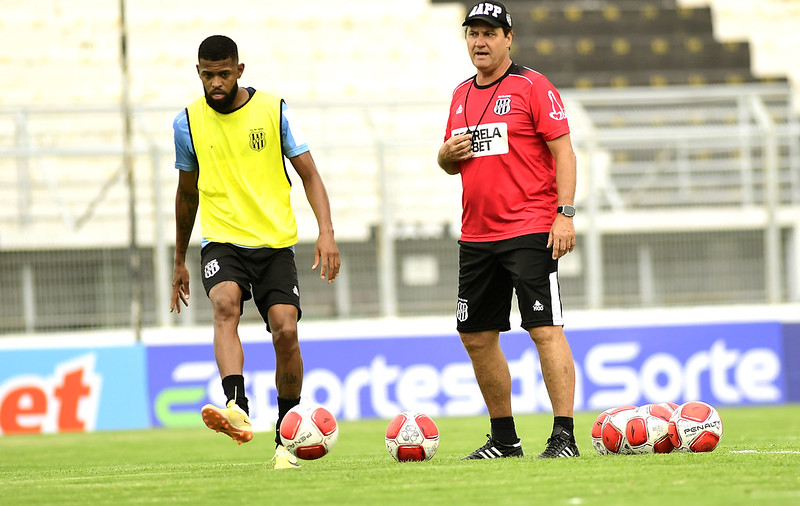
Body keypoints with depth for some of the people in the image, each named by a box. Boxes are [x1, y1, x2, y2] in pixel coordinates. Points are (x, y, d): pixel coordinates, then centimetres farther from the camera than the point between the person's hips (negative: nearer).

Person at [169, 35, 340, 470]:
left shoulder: (273, 111, 0)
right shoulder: (188, 123, 5)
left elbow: (309, 175, 2)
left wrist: (326, 231, -14)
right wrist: (179, 263, 23)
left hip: (274, 242, 0)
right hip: (221, 241, 0)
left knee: (286, 331, -15)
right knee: (225, 303, -31)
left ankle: (285, 439, 3)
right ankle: (237, 408, -51)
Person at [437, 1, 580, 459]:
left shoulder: (532, 87, -4)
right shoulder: (462, 95, 16)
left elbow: (563, 151, -8)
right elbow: (451, 164, 25)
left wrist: (565, 213, -16)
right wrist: (448, 154, 1)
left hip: (530, 230, -7)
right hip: (477, 235, 7)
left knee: (546, 330, -12)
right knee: (477, 336, 9)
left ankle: (564, 436, -13)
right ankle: (504, 438, 20)